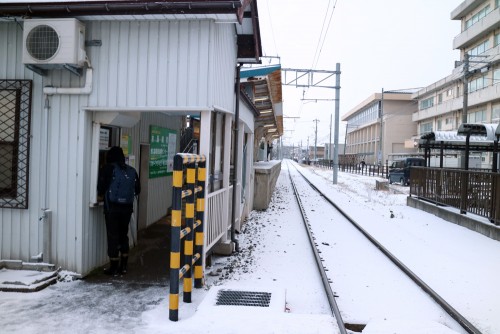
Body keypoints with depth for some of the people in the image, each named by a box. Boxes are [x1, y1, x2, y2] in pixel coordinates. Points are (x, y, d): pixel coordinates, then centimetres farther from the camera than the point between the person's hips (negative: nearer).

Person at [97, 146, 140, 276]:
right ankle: (123, 266, 21)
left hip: (112, 208, -4)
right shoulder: (132, 170, 5)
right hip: (127, 208, 4)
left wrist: (104, 194, 15)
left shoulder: (107, 169, -8)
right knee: (124, 235, 16)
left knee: (113, 236, 4)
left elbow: (100, 188, -7)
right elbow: (137, 190, 10)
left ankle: (114, 267, 9)